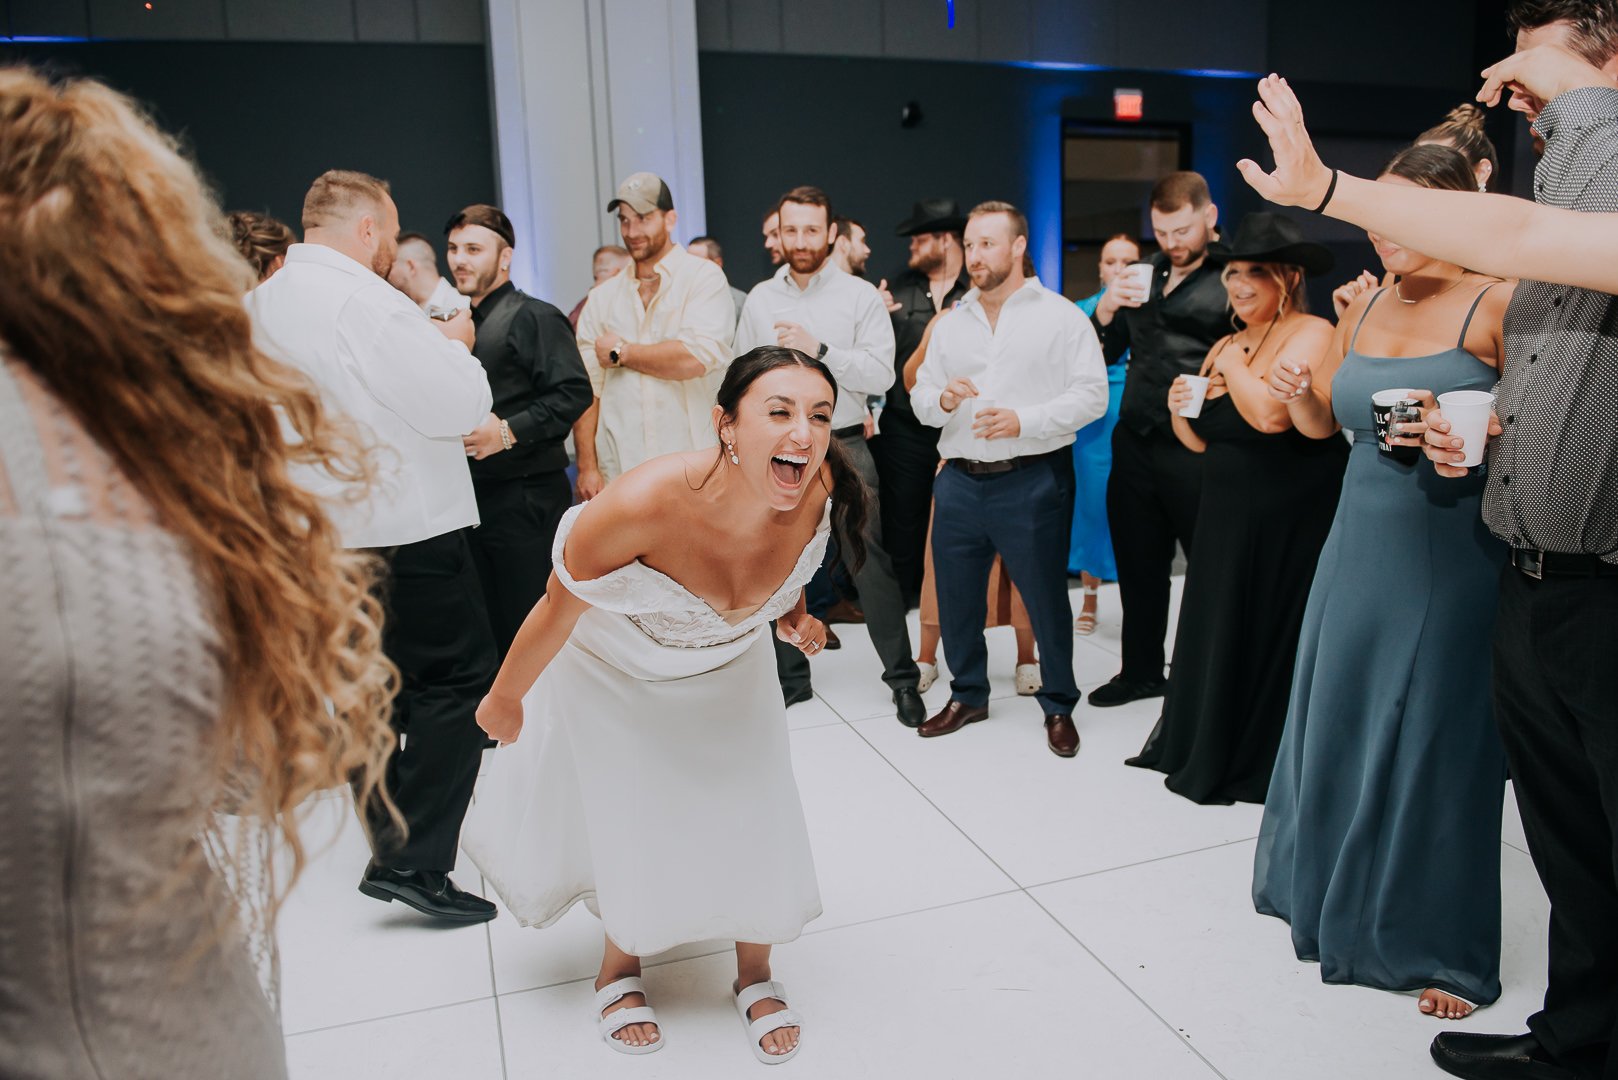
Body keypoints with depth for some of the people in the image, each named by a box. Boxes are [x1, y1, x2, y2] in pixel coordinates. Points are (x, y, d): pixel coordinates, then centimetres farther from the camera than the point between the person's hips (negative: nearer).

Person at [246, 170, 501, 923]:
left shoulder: (261, 304, 8)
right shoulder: (365, 299, -18)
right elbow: (461, 403, -18)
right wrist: (455, 345, 1)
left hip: (323, 524, 9)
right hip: (405, 523, -9)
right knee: (457, 680, 0)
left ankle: (391, 844, 31)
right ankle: (416, 861, -2)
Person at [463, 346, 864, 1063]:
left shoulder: (820, 493, -29)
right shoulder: (645, 502, -42)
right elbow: (557, 612, -23)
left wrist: (795, 617, -12)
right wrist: (505, 701, -8)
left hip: (727, 668, 3)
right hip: (614, 671, -3)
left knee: (752, 817, 4)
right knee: (626, 819, 9)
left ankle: (755, 975, 33)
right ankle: (619, 970, 41)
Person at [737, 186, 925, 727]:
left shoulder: (860, 295, -2)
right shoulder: (760, 298, 8)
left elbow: (881, 374, -10)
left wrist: (818, 348, -18)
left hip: (843, 447, -3)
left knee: (870, 565, -3)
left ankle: (902, 677, 11)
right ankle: (791, 676, 26)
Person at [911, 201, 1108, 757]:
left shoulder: (1060, 316, -1)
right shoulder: (951, 322, 13)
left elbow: (1091, 395, -8)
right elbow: (920, 396, 13)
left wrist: (1024, 420, -19)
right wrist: (942, 399, -11)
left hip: (1032, 481, -4)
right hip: (960, 481, 5)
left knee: (1047, 599, 3)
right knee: (955, 597, 11)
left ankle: (1058, 706, 22)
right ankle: (967, 695, 30)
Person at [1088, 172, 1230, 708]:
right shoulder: (1144, 273, 14)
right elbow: (1109, 353, 16)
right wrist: (1105, 312, -3)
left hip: (1196, 450, -6)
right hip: (1135, 443, 6)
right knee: (1138, 564, 16)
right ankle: (1141, 670, 31)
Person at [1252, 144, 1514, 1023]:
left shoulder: (1496, 305, -8)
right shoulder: (1364, 309, 10)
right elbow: (1324, 424, 18)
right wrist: (1297, 395, -3)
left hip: (1451, 557, -5)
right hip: (1360, 547, 6)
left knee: (1436, 742, 3)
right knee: (1339, 720, 13)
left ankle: (1441, 946, 21)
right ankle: (1325, 887, 35)